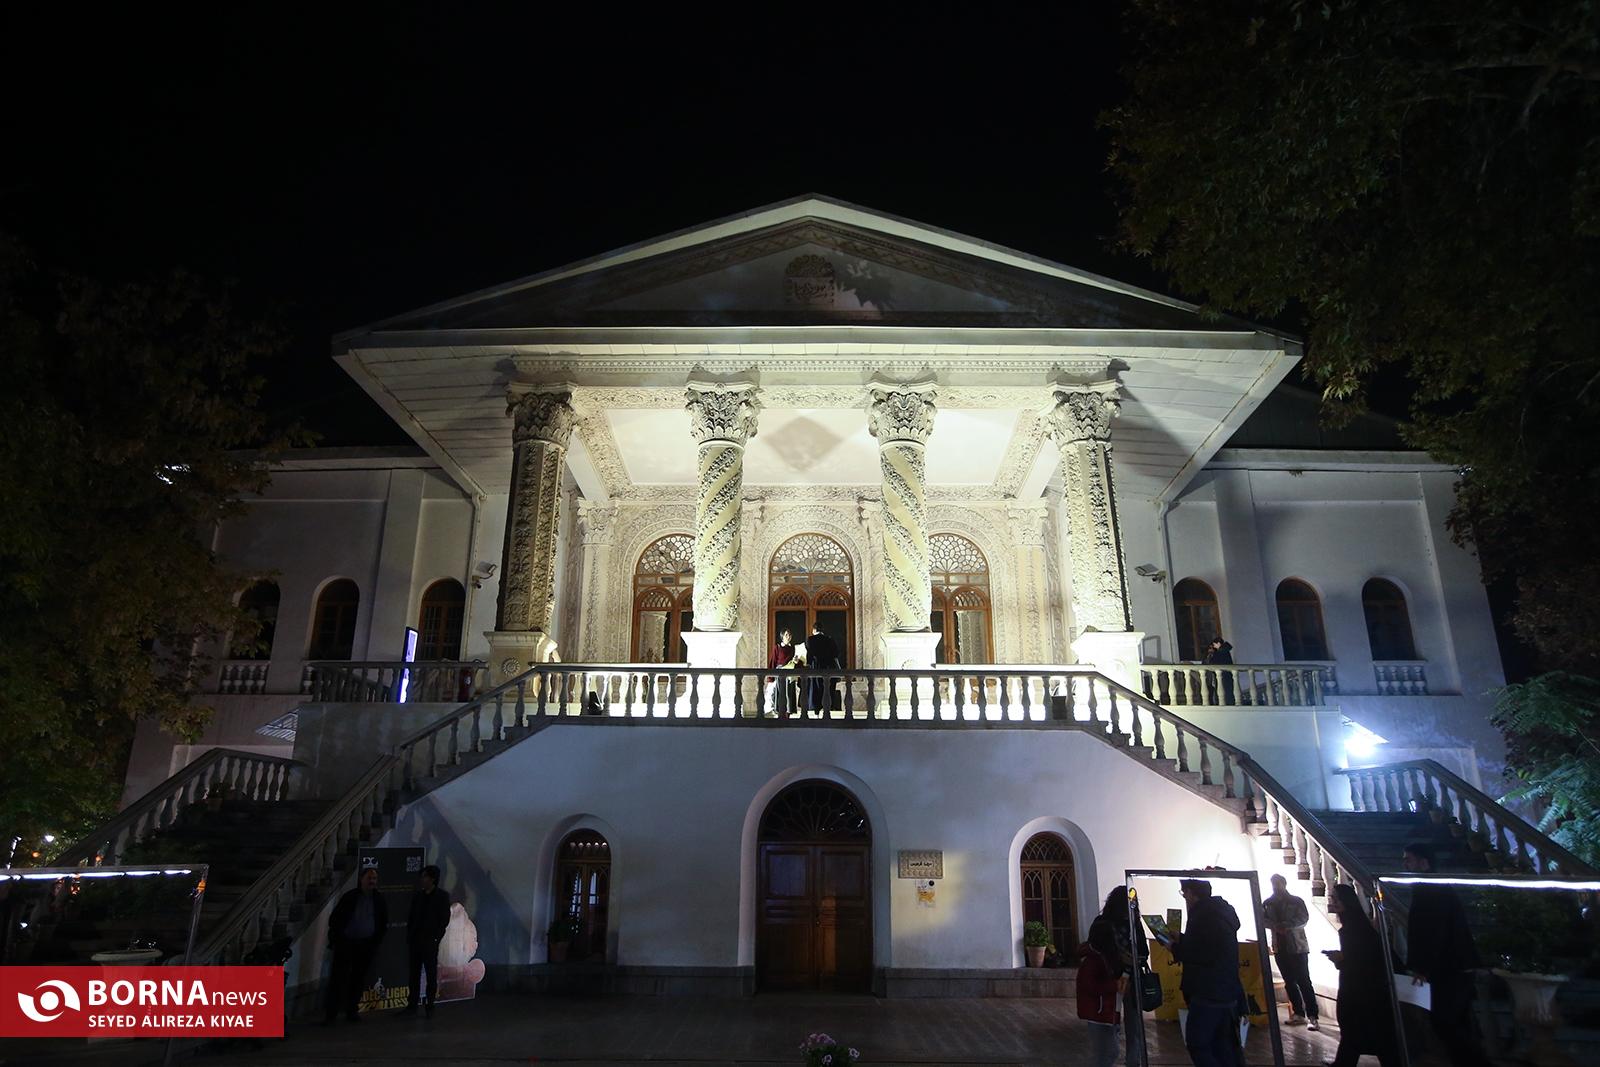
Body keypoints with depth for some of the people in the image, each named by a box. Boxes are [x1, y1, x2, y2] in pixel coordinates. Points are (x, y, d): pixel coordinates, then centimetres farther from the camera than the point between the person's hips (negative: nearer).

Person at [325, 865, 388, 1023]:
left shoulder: (379, 899, 4)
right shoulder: (350, 897, -3)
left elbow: (384, 921, 11)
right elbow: (334, 918, 1)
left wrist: (375, 941, 5)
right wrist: (335, 940, -4)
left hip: (366, 945, 2)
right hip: (345, 943, -2)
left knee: (358, 979, 6)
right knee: (338, 977, -2)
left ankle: (352, 1011, 16)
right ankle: (330, 1012, 4)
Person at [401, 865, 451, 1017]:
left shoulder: (442, 896, -3)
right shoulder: (417, 896, 10)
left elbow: (445, 919, -5)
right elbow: (411, 917, 13)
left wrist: (435, 938, -11)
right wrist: (409, 937, 3)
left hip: (430, 942, -4)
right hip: (415, 941, 4)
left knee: (431, 976, 2)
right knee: (413, 974, 6)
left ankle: (430, 1006, 9)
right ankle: (412, 1006, 12)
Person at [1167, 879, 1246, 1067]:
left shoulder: (1203, 912, -18)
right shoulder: (1222, 910, 13)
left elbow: (1200, 954, -21)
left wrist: (1176, 947, -6)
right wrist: (1181, 939, 19)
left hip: (1208, 992, -10)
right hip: (1228, 989, 10)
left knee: (1196, 1043, -4)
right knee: (1224, 1045, 16)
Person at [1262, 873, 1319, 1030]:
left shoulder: (1296, 901, -1)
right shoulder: (1268, 903, 8)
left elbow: (1304, 918, -12)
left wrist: (1286, 925, -23)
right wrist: (1275, 926, -15)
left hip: (1297, 946, -4)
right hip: (1280, 947, 4)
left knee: (1304, 981, -8)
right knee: (1289, 982, 9)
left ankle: (1312, 1017, -9)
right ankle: (1299, 1014, 18)